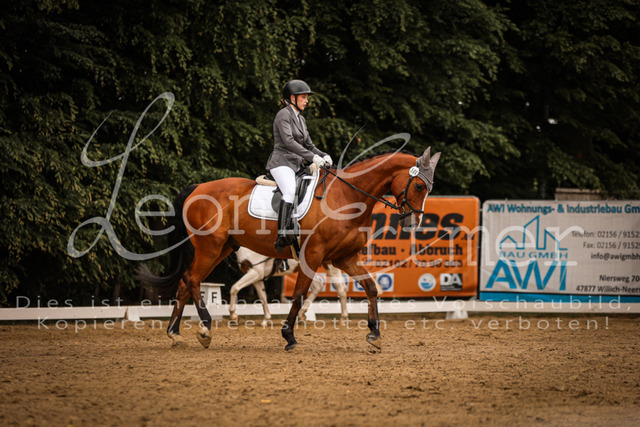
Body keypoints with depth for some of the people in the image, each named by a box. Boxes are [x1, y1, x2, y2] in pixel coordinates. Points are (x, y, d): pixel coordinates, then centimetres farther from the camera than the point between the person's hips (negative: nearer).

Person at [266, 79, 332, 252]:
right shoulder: (283, 115, -7)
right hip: (281, 162, -10)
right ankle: (282, 236, -44)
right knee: (290, 192, -32)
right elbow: (288, 141, -19)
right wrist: (312, 157, -24)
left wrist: (323, 156, 2)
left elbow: (308, 145, 22)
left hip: (296, 165, 10)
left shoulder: (300, 119, 20)